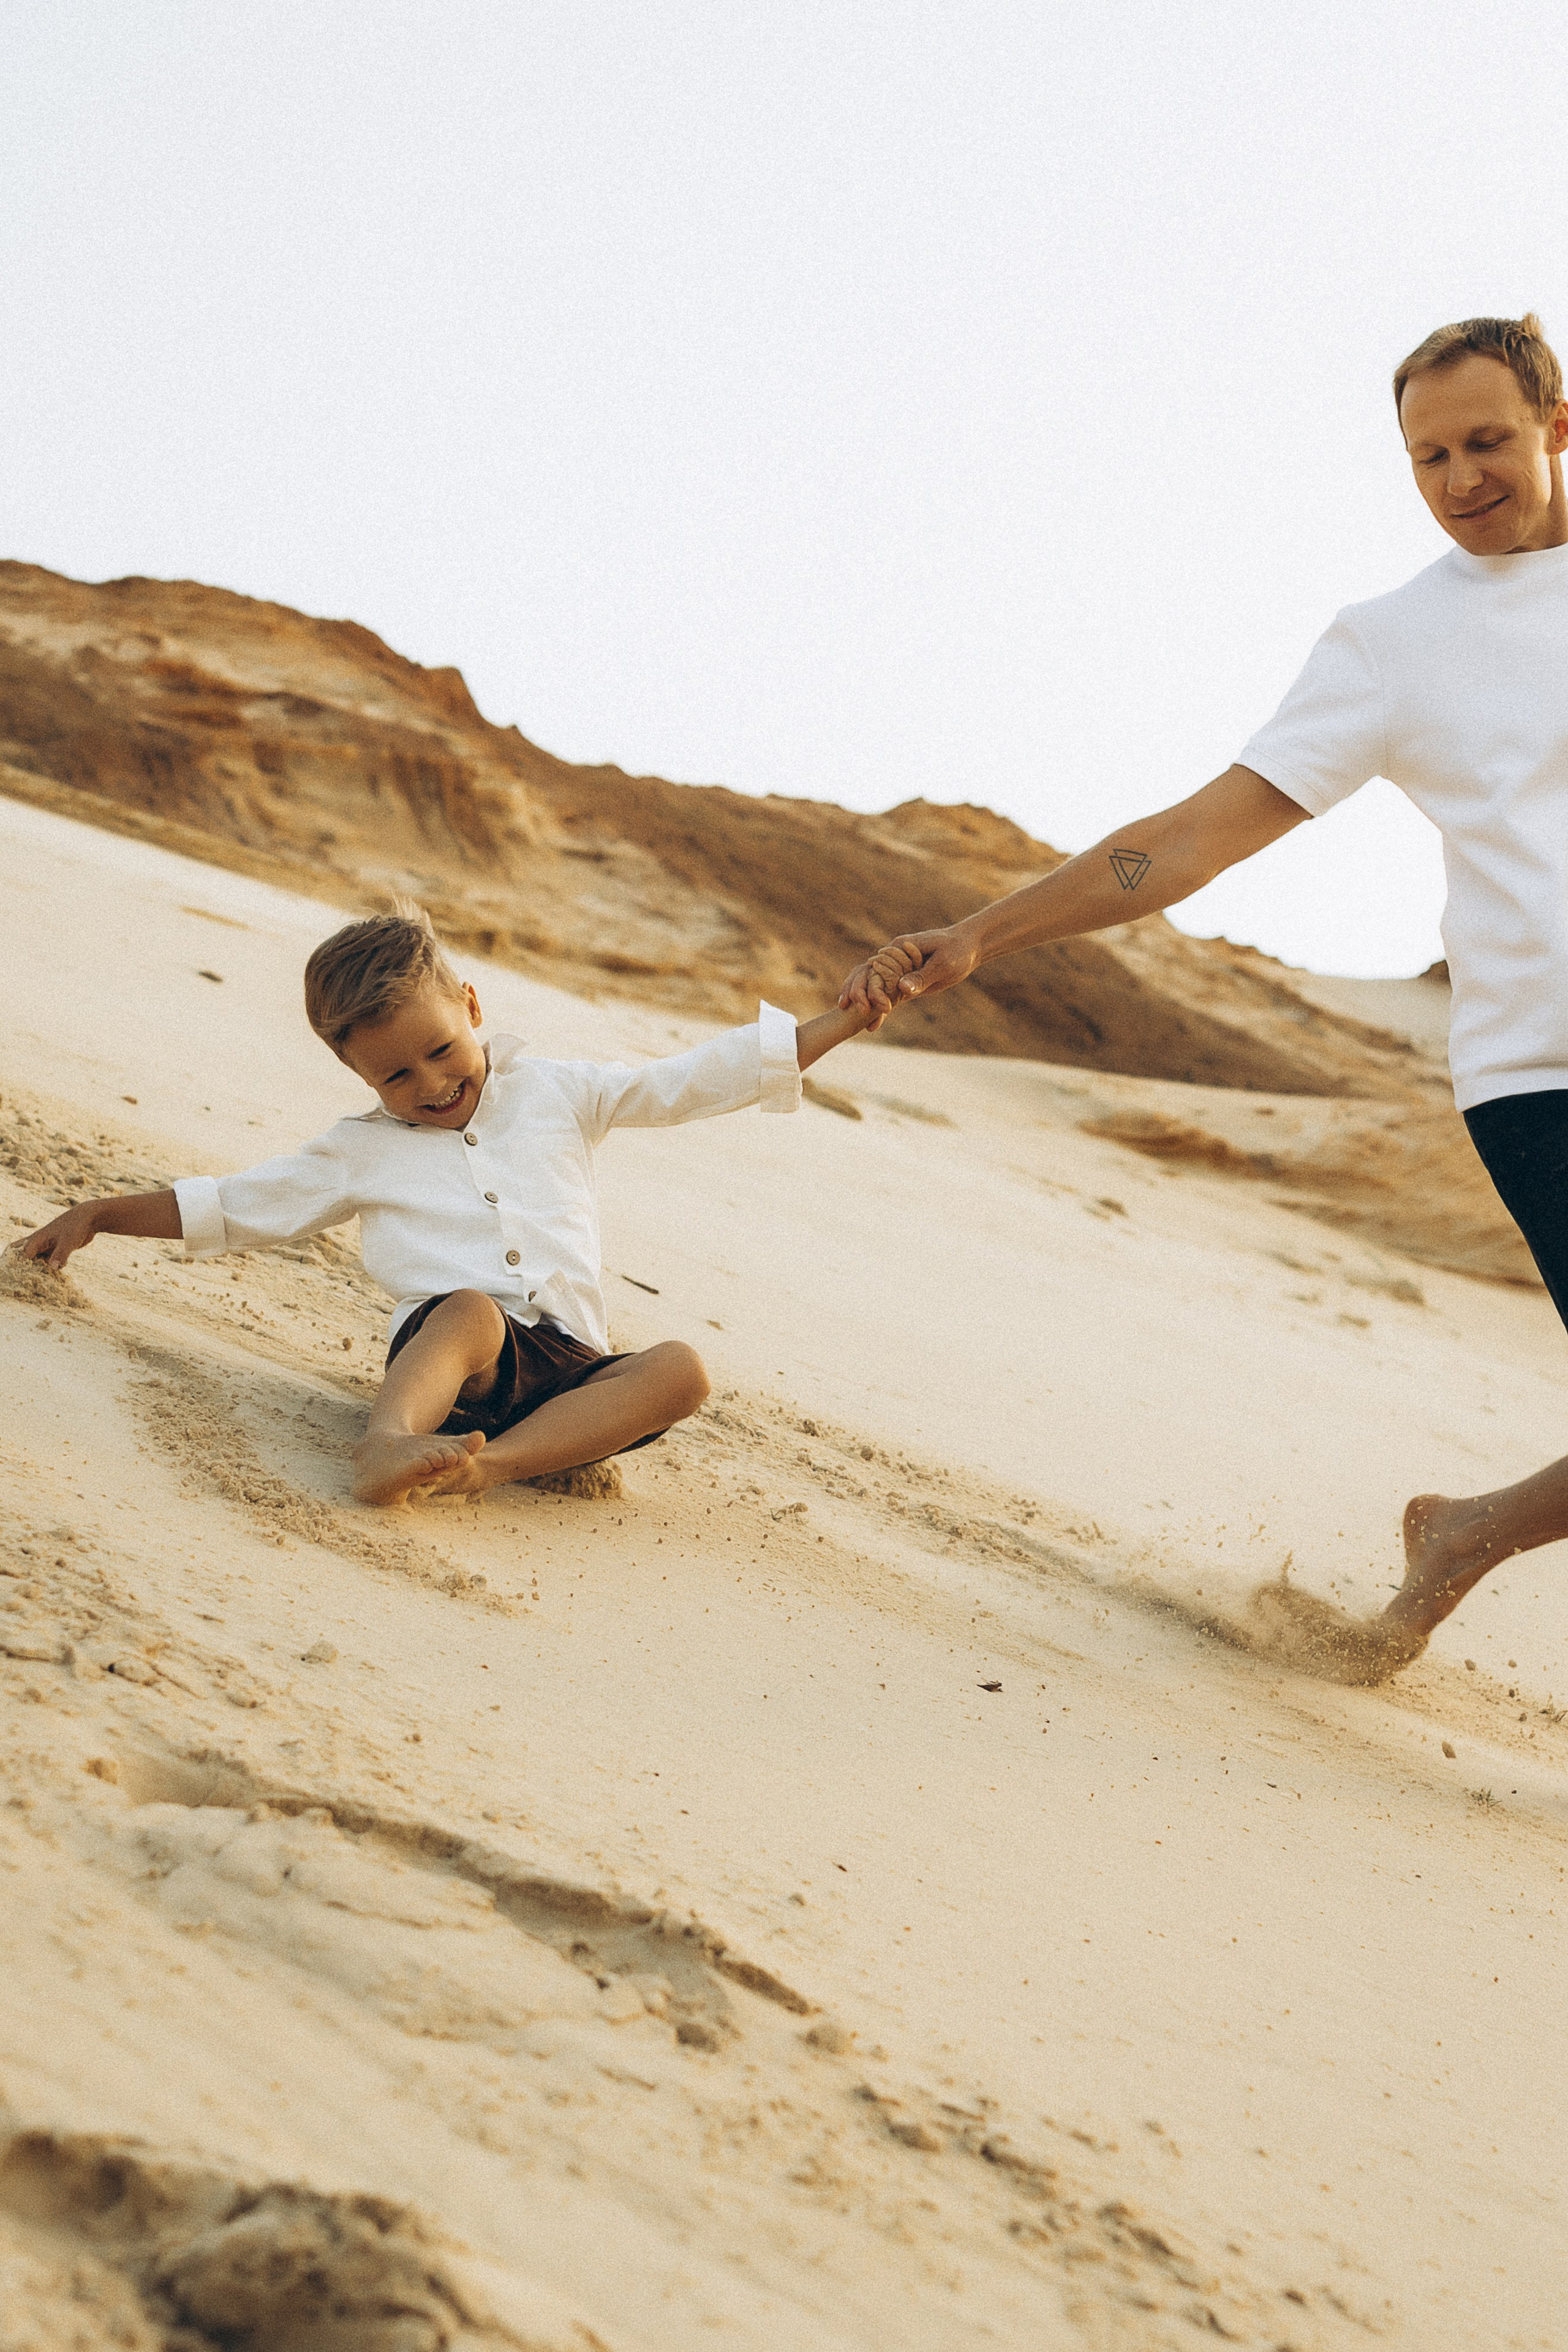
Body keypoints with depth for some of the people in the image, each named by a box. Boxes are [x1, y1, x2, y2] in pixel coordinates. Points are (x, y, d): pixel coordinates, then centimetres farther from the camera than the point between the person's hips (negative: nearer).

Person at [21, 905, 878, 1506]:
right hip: (439, 1356, -2)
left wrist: (845, 1021, 13)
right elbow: (229, 1205, 23)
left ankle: (491, 1463, -44)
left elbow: (694, 1081, 17)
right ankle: (387, 1443, -64)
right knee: (470, 1307, -37)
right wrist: (97, 1214, 19)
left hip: (569, 1368, 3)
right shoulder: (361, 1152, 18)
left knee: (680, 1369, -28)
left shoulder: (559, 1094, 19)